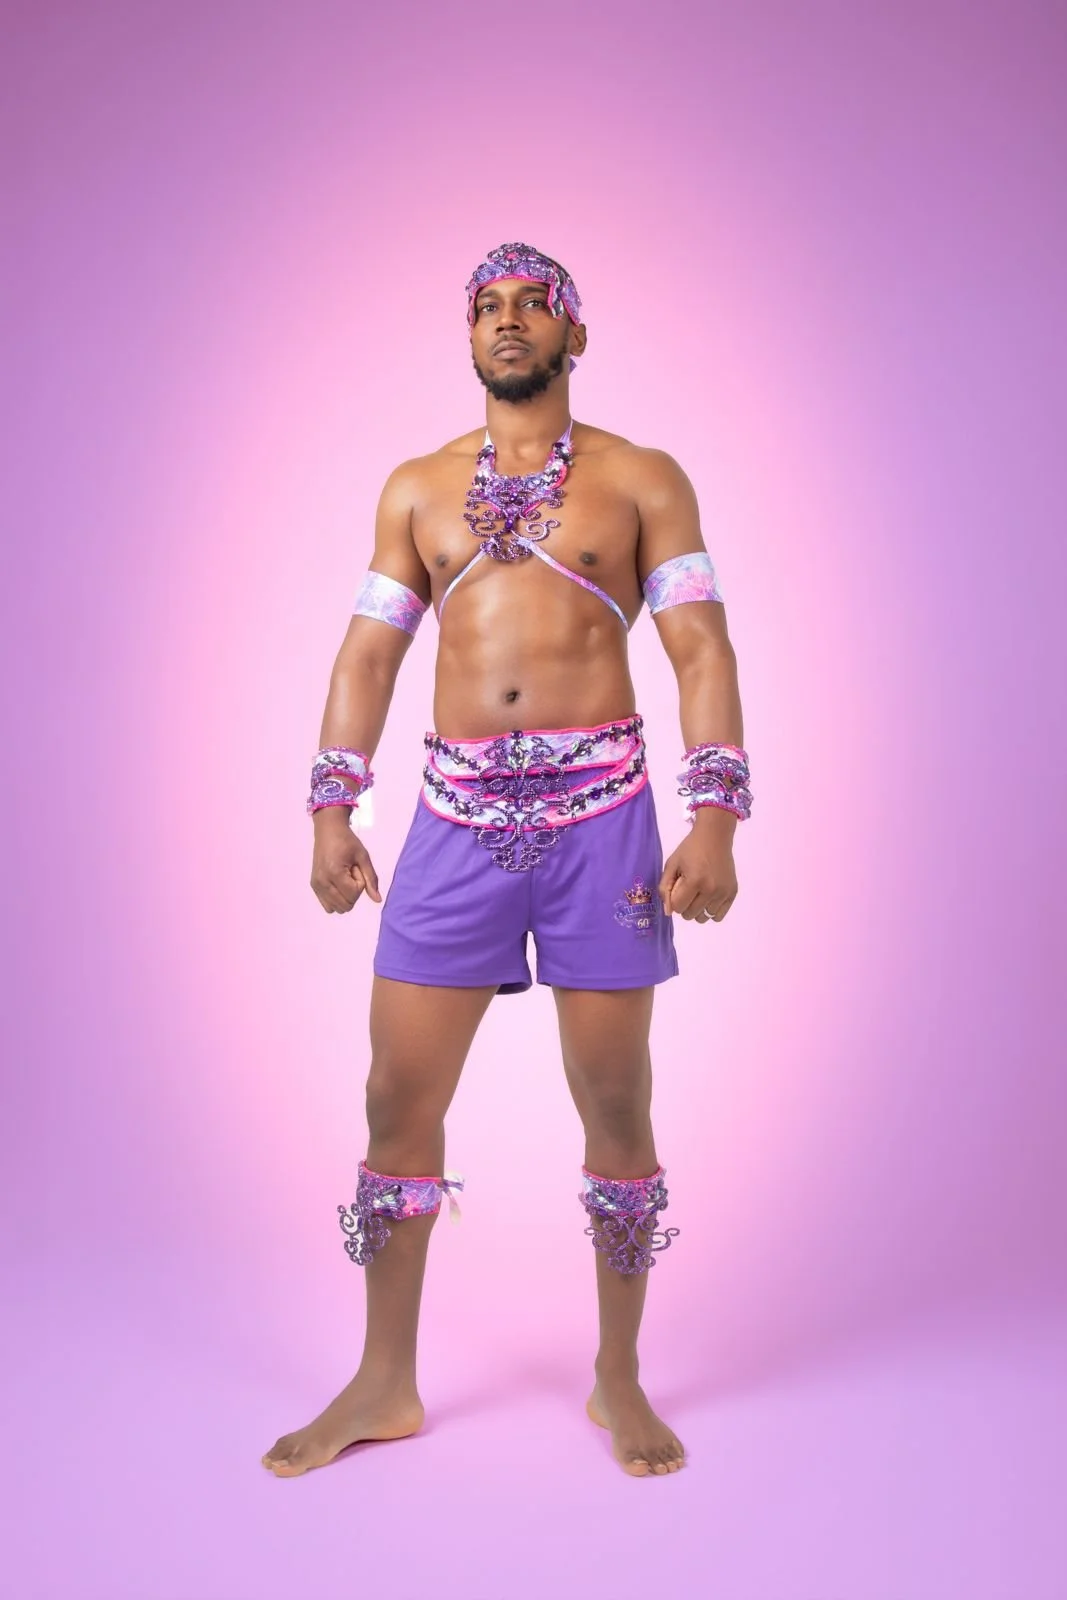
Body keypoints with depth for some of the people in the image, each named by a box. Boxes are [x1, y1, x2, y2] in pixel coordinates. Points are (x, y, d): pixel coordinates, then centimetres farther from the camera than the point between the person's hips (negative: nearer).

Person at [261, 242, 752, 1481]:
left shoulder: (642, 481, 7)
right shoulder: (416, 488, 15)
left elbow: (701, 650, 0)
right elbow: (369, 651, 11)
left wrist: (716, 818, -11)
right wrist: (331, 810, 2)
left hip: (602, 811, -2)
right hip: (457, 814, 2)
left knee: (616, 1104, 5)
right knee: (398, 1100, 3)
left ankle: (618, 1381, 25)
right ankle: (385, 1386, 22)